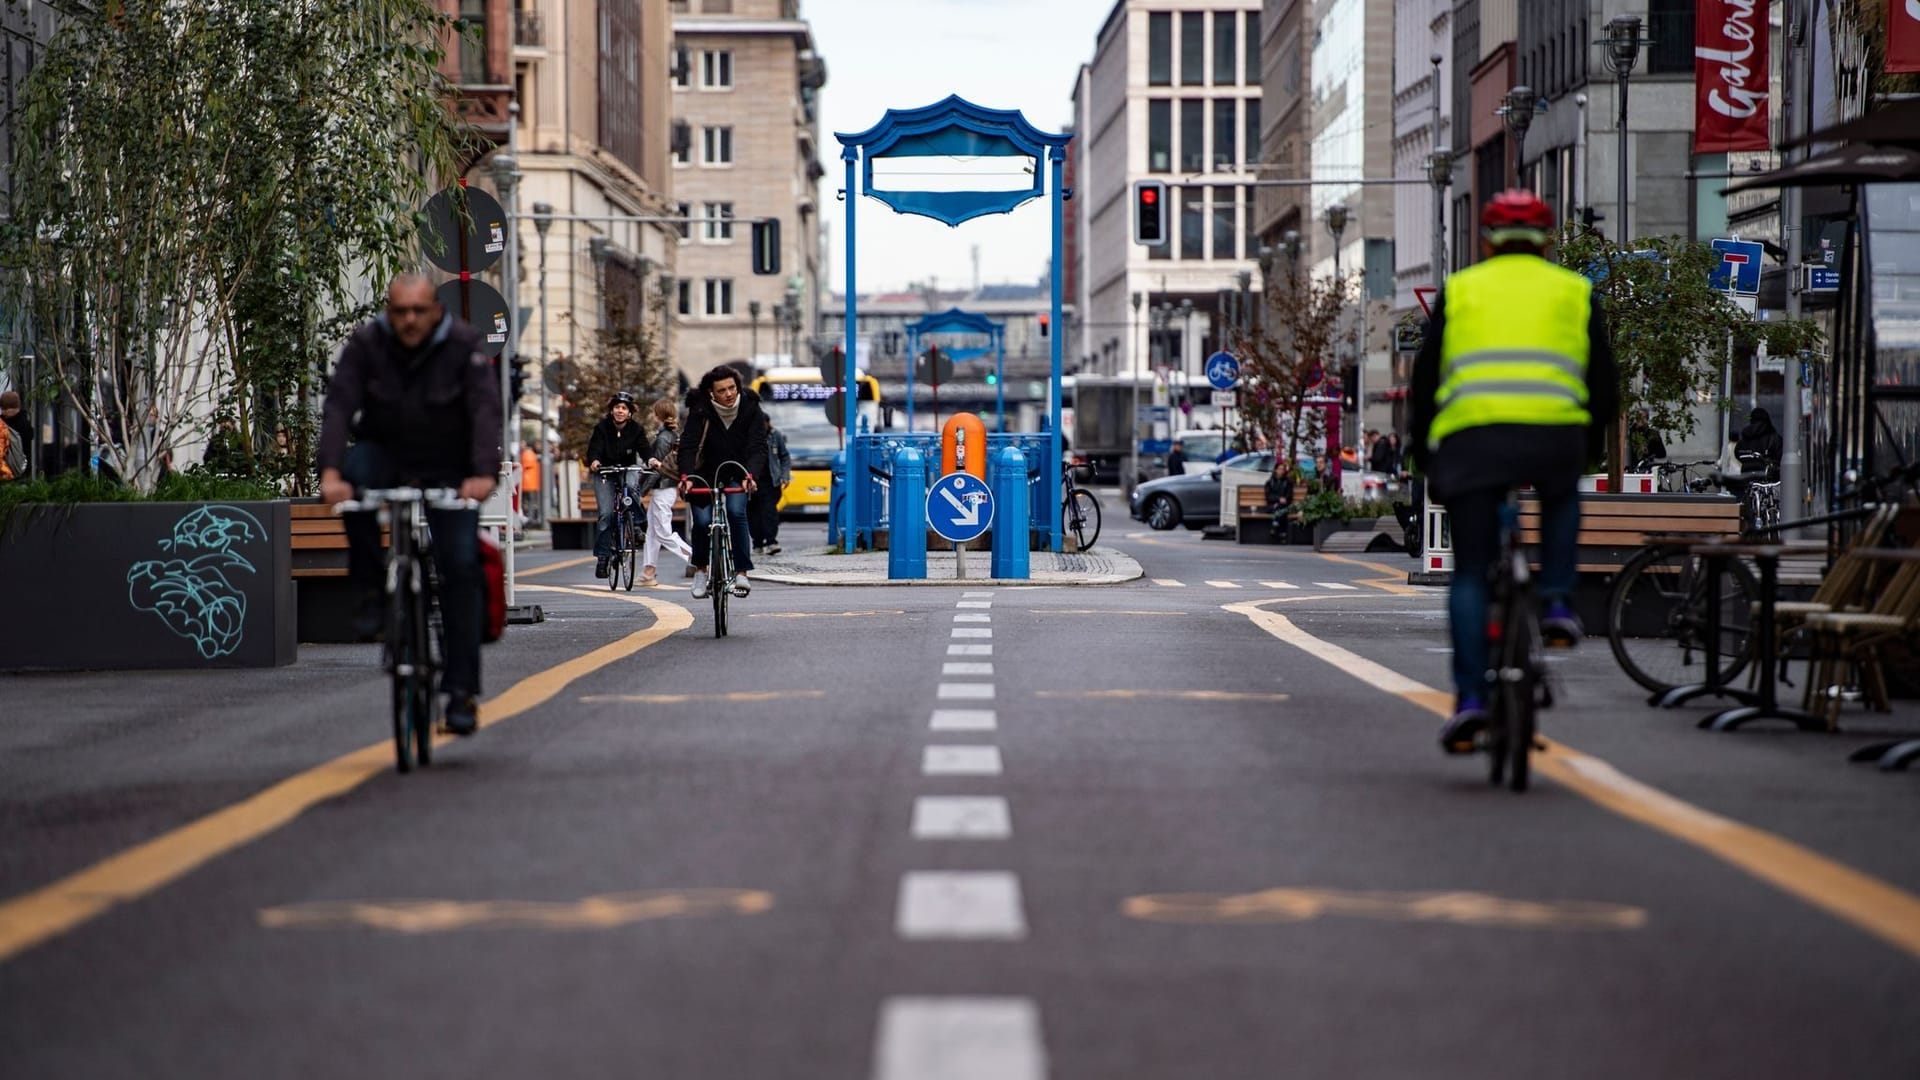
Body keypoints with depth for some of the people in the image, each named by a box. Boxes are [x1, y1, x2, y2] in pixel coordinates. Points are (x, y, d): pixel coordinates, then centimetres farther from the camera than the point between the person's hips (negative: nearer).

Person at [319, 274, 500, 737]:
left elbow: (486, 409, -25)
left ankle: (461, 691, -5)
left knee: (461, 566, -12)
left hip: (448, 471, -1)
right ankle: (372, 590, -18)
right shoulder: (366, 344, -12)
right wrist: (331, 472, -38)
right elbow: (338, 406, -22)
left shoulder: (463, 345, -14)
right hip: (385, 457, 1)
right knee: (355, 469, -34)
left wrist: (484, 473, -42)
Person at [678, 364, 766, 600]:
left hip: (736, 474, 0)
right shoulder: (700, 410, -19)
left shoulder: (750, 409, -16)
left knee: (736, 512, -24)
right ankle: (700, 569, 11)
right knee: (702, 520, -15)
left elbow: (758, 447, -23)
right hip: (705, 473, 0)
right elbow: (688, 445, -26)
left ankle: (741, 571, -15)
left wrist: (750, 476, -41)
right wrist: (686, 476, -44)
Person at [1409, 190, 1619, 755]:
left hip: (1472, 434, 0)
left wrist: (1426, 459, 25)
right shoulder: (1574, 291, 20)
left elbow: (1425, 381, 16)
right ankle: (1556, 602, 16)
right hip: (1555, 434, 0)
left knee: (1470, 573, 10)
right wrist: (1586, 450, 33)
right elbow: (1605, 388, 18)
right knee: (1562, 500, 35)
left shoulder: (1459, 290, 20)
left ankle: (1469, 697, -1)